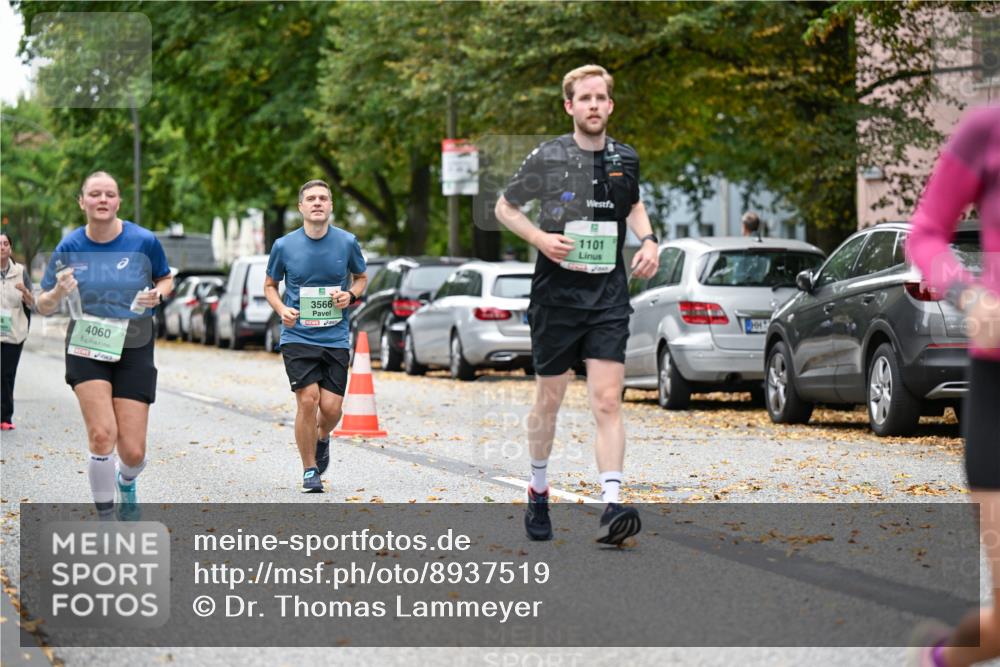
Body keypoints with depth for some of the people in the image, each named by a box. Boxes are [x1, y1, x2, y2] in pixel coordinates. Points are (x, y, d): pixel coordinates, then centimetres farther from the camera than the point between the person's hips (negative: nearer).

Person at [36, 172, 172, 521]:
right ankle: (106, 518, -4)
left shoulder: (144, 241, -8)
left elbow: (165, 279, 12)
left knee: (132, 452, -3)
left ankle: (125, 484, 36)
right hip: (86, 349, 0)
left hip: (134, 350, 0)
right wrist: (58, 293, -21)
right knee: (102, 435, -21)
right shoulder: (69, 247, -5)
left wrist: (157, 294, -12)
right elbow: (43, 306, 2)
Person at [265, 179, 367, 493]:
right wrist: (282, 309, -7)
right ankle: (309, 470, 2)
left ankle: (322, 438, 33)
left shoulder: (347, 242, 0)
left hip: (336, 338, 1)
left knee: (331, 407, -5)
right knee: (308, 399, -15)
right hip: (297, 337, -1)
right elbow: (270, 285, 13)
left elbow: (361, 277, 17)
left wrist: (351, 295, -6)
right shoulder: (284, 246, -1)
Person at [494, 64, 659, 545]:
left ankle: (611, 507, -19)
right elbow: (505, 208, 7)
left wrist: (648, 241, 8)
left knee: (607, 401, -10)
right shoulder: (547, 158, -4)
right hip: (557, 293, -2)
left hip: (608, 295, 2)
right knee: (549, 399, 8)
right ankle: (538, 492, 29)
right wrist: (539, 237, -11)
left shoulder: (625, 160, 7)